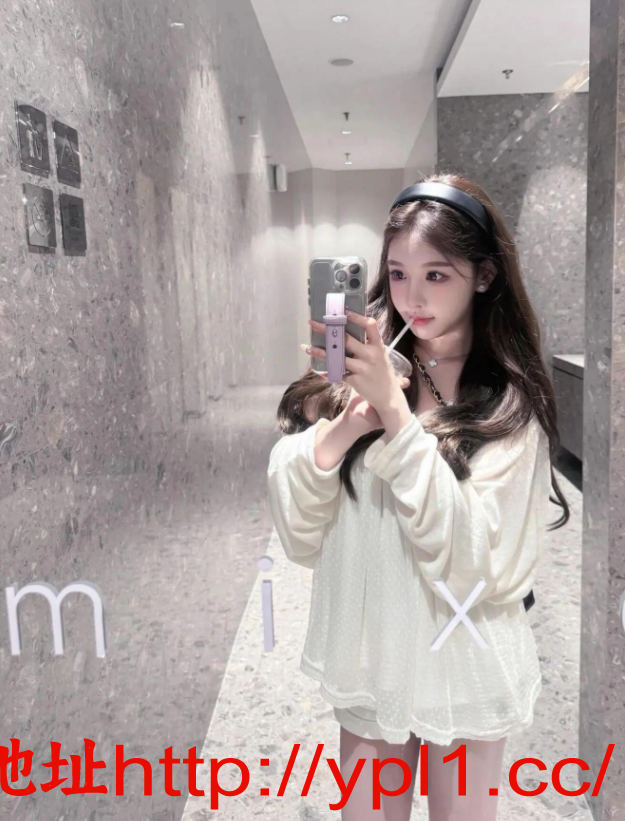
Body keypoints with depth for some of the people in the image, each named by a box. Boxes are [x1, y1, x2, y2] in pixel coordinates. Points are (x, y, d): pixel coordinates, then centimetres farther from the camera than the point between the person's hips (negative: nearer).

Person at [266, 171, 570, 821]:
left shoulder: (510, 403, -13)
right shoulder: (365, 369, -6)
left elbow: (474, 564, -23)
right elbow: (297, 534, -7)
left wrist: (396, 415, -27)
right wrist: (338, 430, -25)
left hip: (462, 669, -2)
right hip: (366, 658, 3)